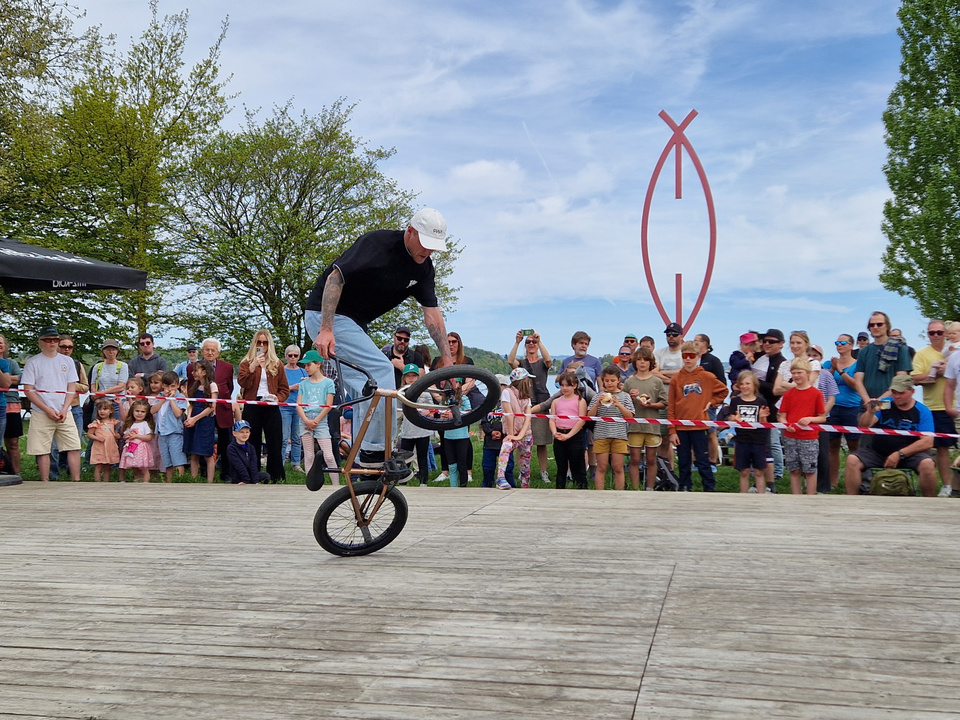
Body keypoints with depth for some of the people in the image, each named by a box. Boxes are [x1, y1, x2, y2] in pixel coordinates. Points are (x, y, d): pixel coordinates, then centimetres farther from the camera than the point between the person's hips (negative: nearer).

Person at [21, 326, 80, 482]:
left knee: (74, 447, -3)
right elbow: (28, 390, -3)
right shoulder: (33, 362, 2)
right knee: (43, 450, 0)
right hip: (41, 414, -2)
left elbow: (72, 388, 9)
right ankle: (45, 483, 8)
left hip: (64, 412, 2)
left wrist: (64, 410, -5)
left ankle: (76, 481, 1)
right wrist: (48, 410, -11)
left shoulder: (67, 361, 11)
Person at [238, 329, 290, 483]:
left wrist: (278, 398, -11)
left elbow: (285, 389, 9)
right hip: (252, 408, 0)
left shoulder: (277, 364, 11)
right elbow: (242, 383, -8)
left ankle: (276, 477, 3)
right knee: (252, 444, 3)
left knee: (275, 443, -2)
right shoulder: (246, 362, 9)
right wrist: (253, 366, -18)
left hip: (271, 408, 0)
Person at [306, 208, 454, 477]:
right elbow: (335, 277, -25)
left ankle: (361, 459, 15)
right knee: (381, 369, -19)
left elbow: (432, 313, 0)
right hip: (327, 316, -9)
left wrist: (447, 359, -6)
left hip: (354, 323, 9)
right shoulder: (378, 243, -22)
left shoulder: (423, 268, 1)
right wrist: (326, 330, -30)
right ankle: (376, 451, -14)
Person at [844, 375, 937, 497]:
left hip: (909, 454, -1)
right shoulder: (884, 404, 0)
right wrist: (870, 412, -32)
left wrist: (900, 454, -18)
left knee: (928, 464, -29)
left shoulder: (922, 412, -3)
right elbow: (864, 426, -9)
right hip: (877, 453, 1)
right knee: (852, 460, -22)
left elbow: (928, 442, -11)